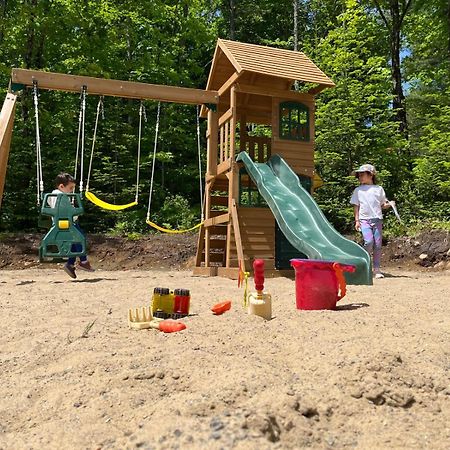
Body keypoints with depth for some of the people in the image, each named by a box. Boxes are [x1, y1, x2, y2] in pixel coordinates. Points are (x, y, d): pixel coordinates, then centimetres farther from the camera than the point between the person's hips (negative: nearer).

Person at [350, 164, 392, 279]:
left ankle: (377, 269, 6)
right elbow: (356, 206, 10)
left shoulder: (379, 189, 12)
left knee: (377, 244, -1)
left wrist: (388, 205, -6)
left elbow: (383, 205, 16)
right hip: (364, 220, -1)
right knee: (369, 241, -19)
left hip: (377, 219, 1)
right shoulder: (358, 190, 12)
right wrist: (357, 220, 3)